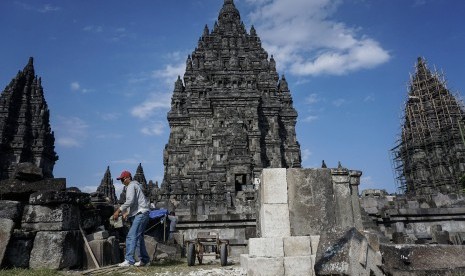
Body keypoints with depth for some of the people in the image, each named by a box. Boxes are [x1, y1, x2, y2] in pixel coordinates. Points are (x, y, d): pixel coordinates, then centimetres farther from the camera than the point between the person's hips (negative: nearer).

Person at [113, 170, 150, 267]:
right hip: (139, 214, 11)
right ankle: (144, 259, 20)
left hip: (140, 214, -11)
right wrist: (127, 212, 21)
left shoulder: (131, 186, -6)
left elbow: (130, 201, -21)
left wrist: (118, 210, -21)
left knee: (131, 236, -15)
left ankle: (129, 260, -18)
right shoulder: (135, 185, 24)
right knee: (138, 237, 14)